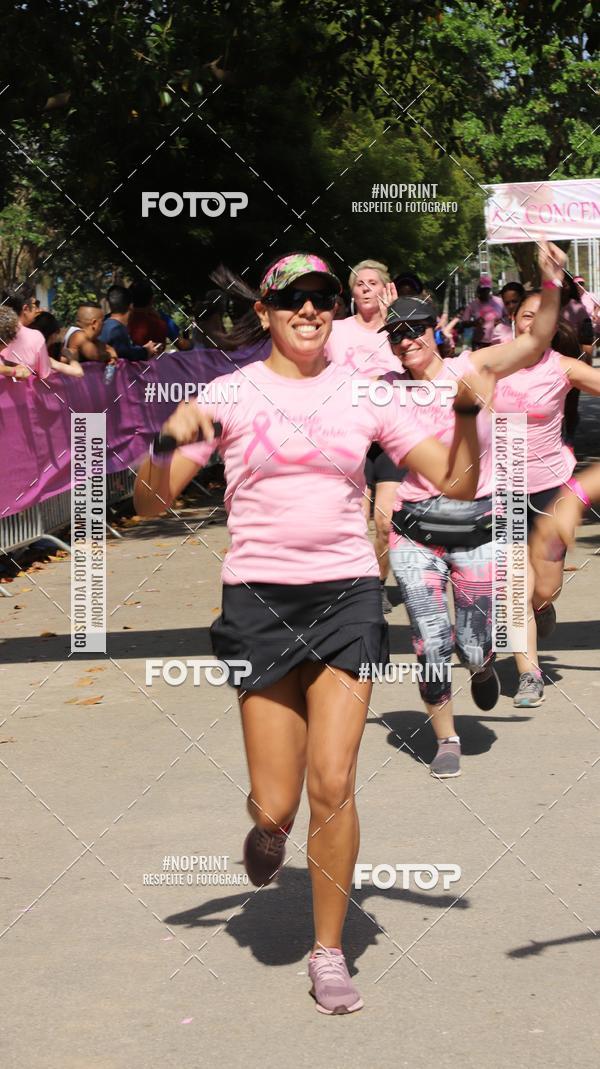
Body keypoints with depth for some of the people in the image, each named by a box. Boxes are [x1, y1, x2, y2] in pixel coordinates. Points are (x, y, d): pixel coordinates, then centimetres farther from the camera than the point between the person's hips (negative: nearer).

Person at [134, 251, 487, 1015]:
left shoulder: (364, 393, 8)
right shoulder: (230, 393, 2)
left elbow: (456, 483, 8)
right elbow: (150, 503, 1)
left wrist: (468, 410, -9)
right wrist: (172, 438, -18)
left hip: (348, 593, 1)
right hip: (259, 598, -1)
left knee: (332, 785, -8)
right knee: (276, 804, -2)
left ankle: (329, 952, 8)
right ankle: (265, 829, 37)